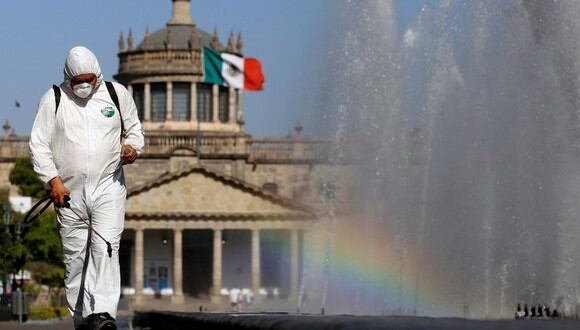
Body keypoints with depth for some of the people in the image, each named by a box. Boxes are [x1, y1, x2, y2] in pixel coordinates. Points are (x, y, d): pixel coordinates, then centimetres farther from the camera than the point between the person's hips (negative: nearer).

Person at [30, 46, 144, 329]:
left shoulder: (117, 94, 6)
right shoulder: (53, 99, 3)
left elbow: (134, 128, 20)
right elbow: (38, 144, 2)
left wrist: (131, 146, -3)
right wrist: (52, 180, -10)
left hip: (108, 188, -1)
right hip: (69, 191, 1)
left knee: (105, 247, -15)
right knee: (74, 255, 3)